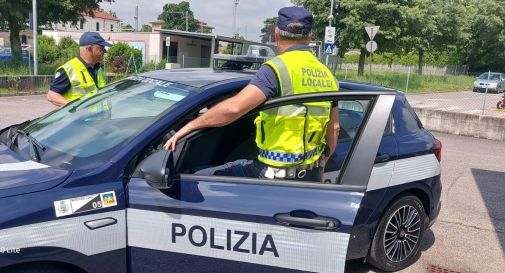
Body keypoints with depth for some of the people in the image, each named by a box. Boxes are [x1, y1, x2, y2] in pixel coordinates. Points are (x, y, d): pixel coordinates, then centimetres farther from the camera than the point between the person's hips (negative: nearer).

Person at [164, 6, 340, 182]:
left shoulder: (277, 68, -14)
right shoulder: (326, 75, 9)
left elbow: (234, 107, -28)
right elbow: (334, 129, 14)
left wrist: (190, 126, -16)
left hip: (276, 175, -8)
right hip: (311, 176, 8)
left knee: (200, 180, 1)